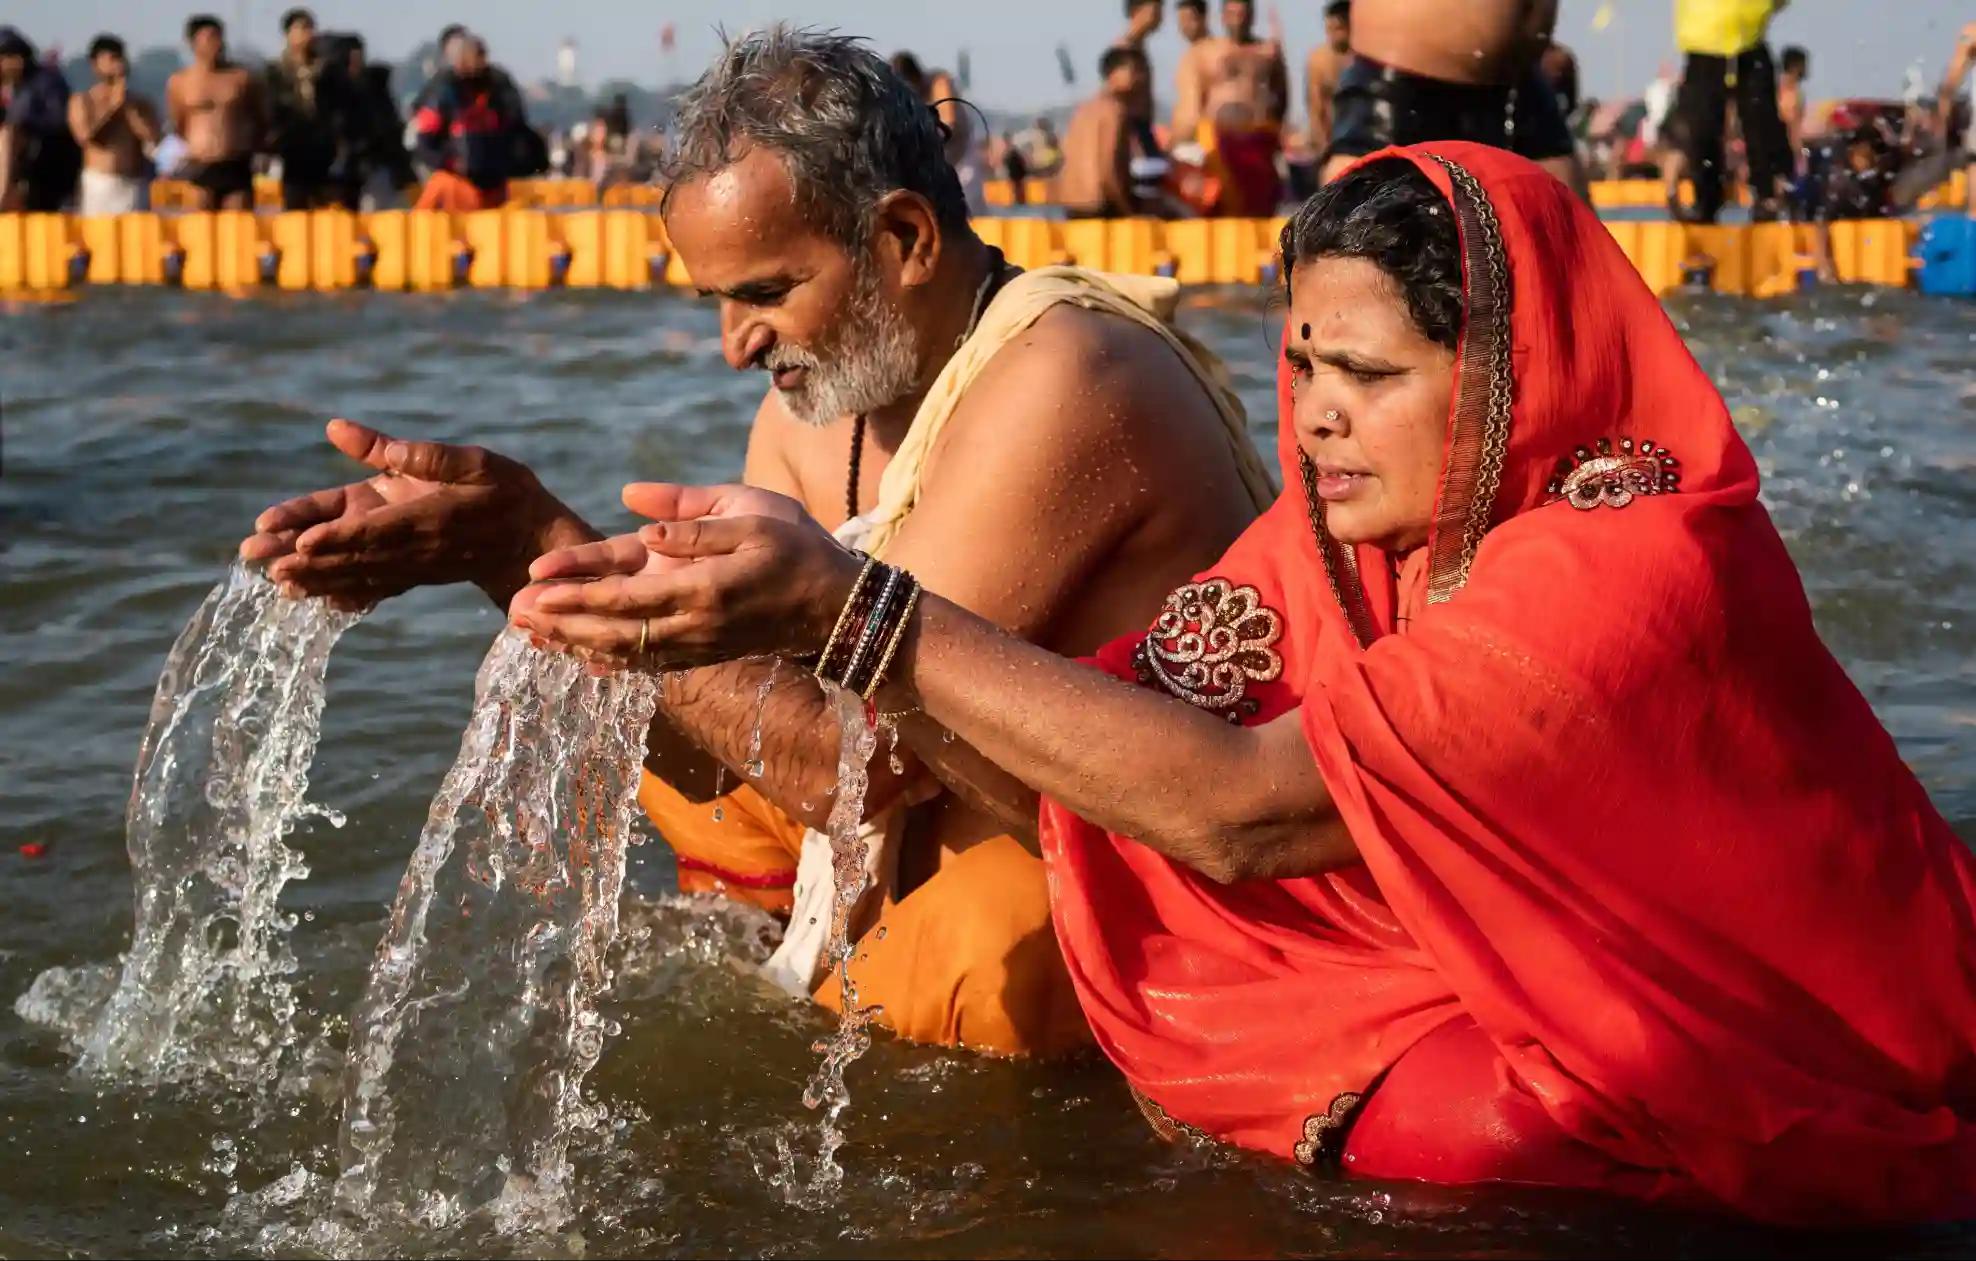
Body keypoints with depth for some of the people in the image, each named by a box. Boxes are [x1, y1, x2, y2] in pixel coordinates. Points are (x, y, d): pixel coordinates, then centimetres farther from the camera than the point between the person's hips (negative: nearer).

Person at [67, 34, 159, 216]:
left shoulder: (141, 105, 13)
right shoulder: (82, 101, 7)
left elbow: (153, 137, -1)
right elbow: (84, 135, -10)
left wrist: (128, 108, -2)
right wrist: (112, 106, -4)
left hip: (135, 185, 2)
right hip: (99, 183, -2)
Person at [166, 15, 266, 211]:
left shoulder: (242, 77, 5)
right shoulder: (179, 82, 3)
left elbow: (261, 120, 16)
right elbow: (176, 126, 13)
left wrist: (252, 147, 10)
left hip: (236, 167, 1)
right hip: (200, 168, -1)